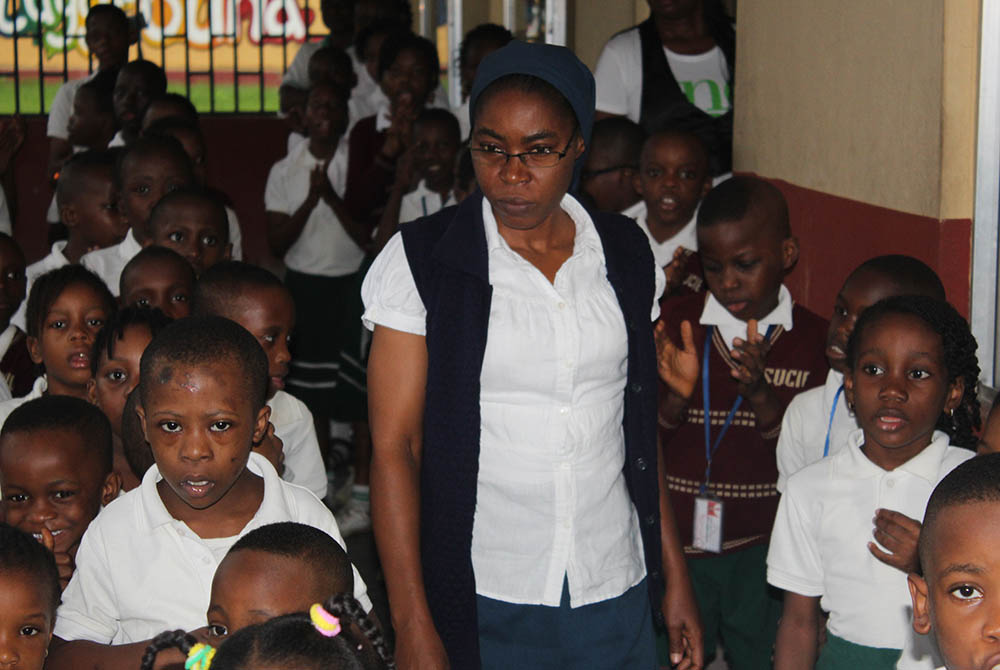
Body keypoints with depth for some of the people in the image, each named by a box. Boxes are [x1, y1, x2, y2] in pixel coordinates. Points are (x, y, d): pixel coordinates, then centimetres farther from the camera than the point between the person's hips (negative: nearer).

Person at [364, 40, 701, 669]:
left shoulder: (625, 254, 4)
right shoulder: (421, 261, -7)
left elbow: (641, 423, 11)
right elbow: (394, 446, -9)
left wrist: (675, 575, 11)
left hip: (616, 594, 3)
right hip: (482, 604, -3)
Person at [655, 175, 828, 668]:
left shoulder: (813, 340, -3)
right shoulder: (676, 324, -2)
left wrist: (762, 396, -21)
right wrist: (675, 396, -19)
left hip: (763, 550, 0)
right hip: (679, 541, 1)